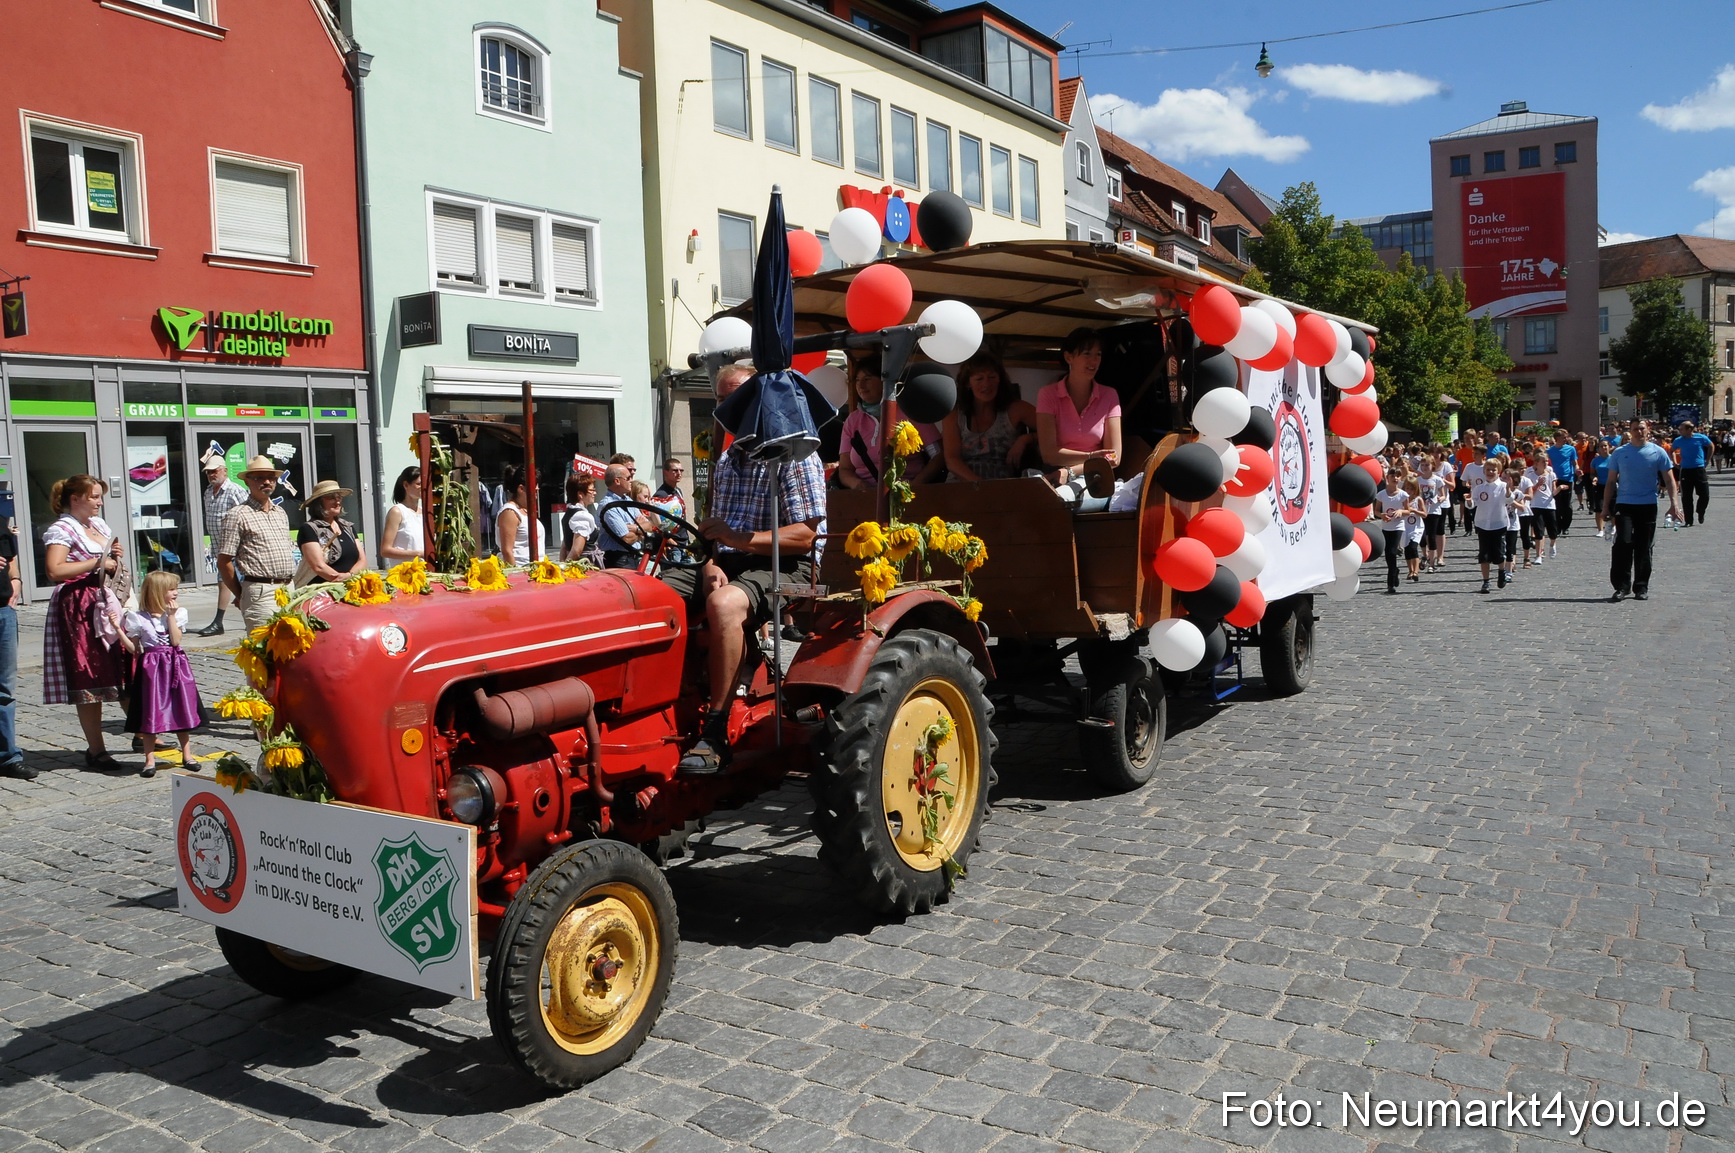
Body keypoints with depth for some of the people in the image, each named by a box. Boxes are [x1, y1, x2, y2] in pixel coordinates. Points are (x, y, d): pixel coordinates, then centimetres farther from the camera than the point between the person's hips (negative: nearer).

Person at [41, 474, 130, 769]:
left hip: (107, 603, 8)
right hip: (79, 607, -8)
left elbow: (114, 561, 30)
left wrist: (117, 556, 7)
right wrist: (97, 562, -18)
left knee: (126, 671, 8)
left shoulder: (99, 524, 16)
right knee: (89, 682, -5)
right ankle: (96, 750, 0)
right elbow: (54, 570, -21)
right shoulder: (61, 530, -8)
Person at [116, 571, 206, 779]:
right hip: (152, 668, -2)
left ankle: (187, 754, 19)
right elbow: (133, 648, -1)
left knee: (182, 711, 8)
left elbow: (176, 641, -10)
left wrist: (171, 616, -10)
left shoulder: (177, 614, 3)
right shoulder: (138, 618, -3)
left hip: (176, 666, 2)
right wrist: (117, 629, -9)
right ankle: (150, 759, 10)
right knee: (151, 714, 1)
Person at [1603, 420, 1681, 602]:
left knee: (1644, 548, 5)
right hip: (1624, 505, 0)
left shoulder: (1658, 453, 4)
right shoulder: (1619, 453, 6)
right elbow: (1611, 482, 10)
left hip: (1648, 506, 0)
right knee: (1623, 544, -11)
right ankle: (1621, 587, -6)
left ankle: (1641, 587, 15)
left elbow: (1669, 480, 4)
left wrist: (1674, 503, -7)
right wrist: (1606, 507, 6)